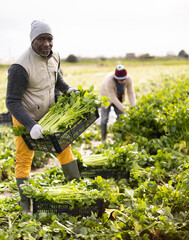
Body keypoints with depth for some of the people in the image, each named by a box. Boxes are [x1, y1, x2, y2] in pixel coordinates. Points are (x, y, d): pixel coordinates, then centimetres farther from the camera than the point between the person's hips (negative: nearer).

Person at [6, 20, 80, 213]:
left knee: (63, 146, 13)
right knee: (24, 159, -1)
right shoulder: (20, 67, -30)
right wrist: (30, 126, -36)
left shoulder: (54, 57, -7)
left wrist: (68, 89, -2)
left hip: (47, 114, 7)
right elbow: (12, 102, -28)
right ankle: (26, 204, 9)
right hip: (24, 117, -6)